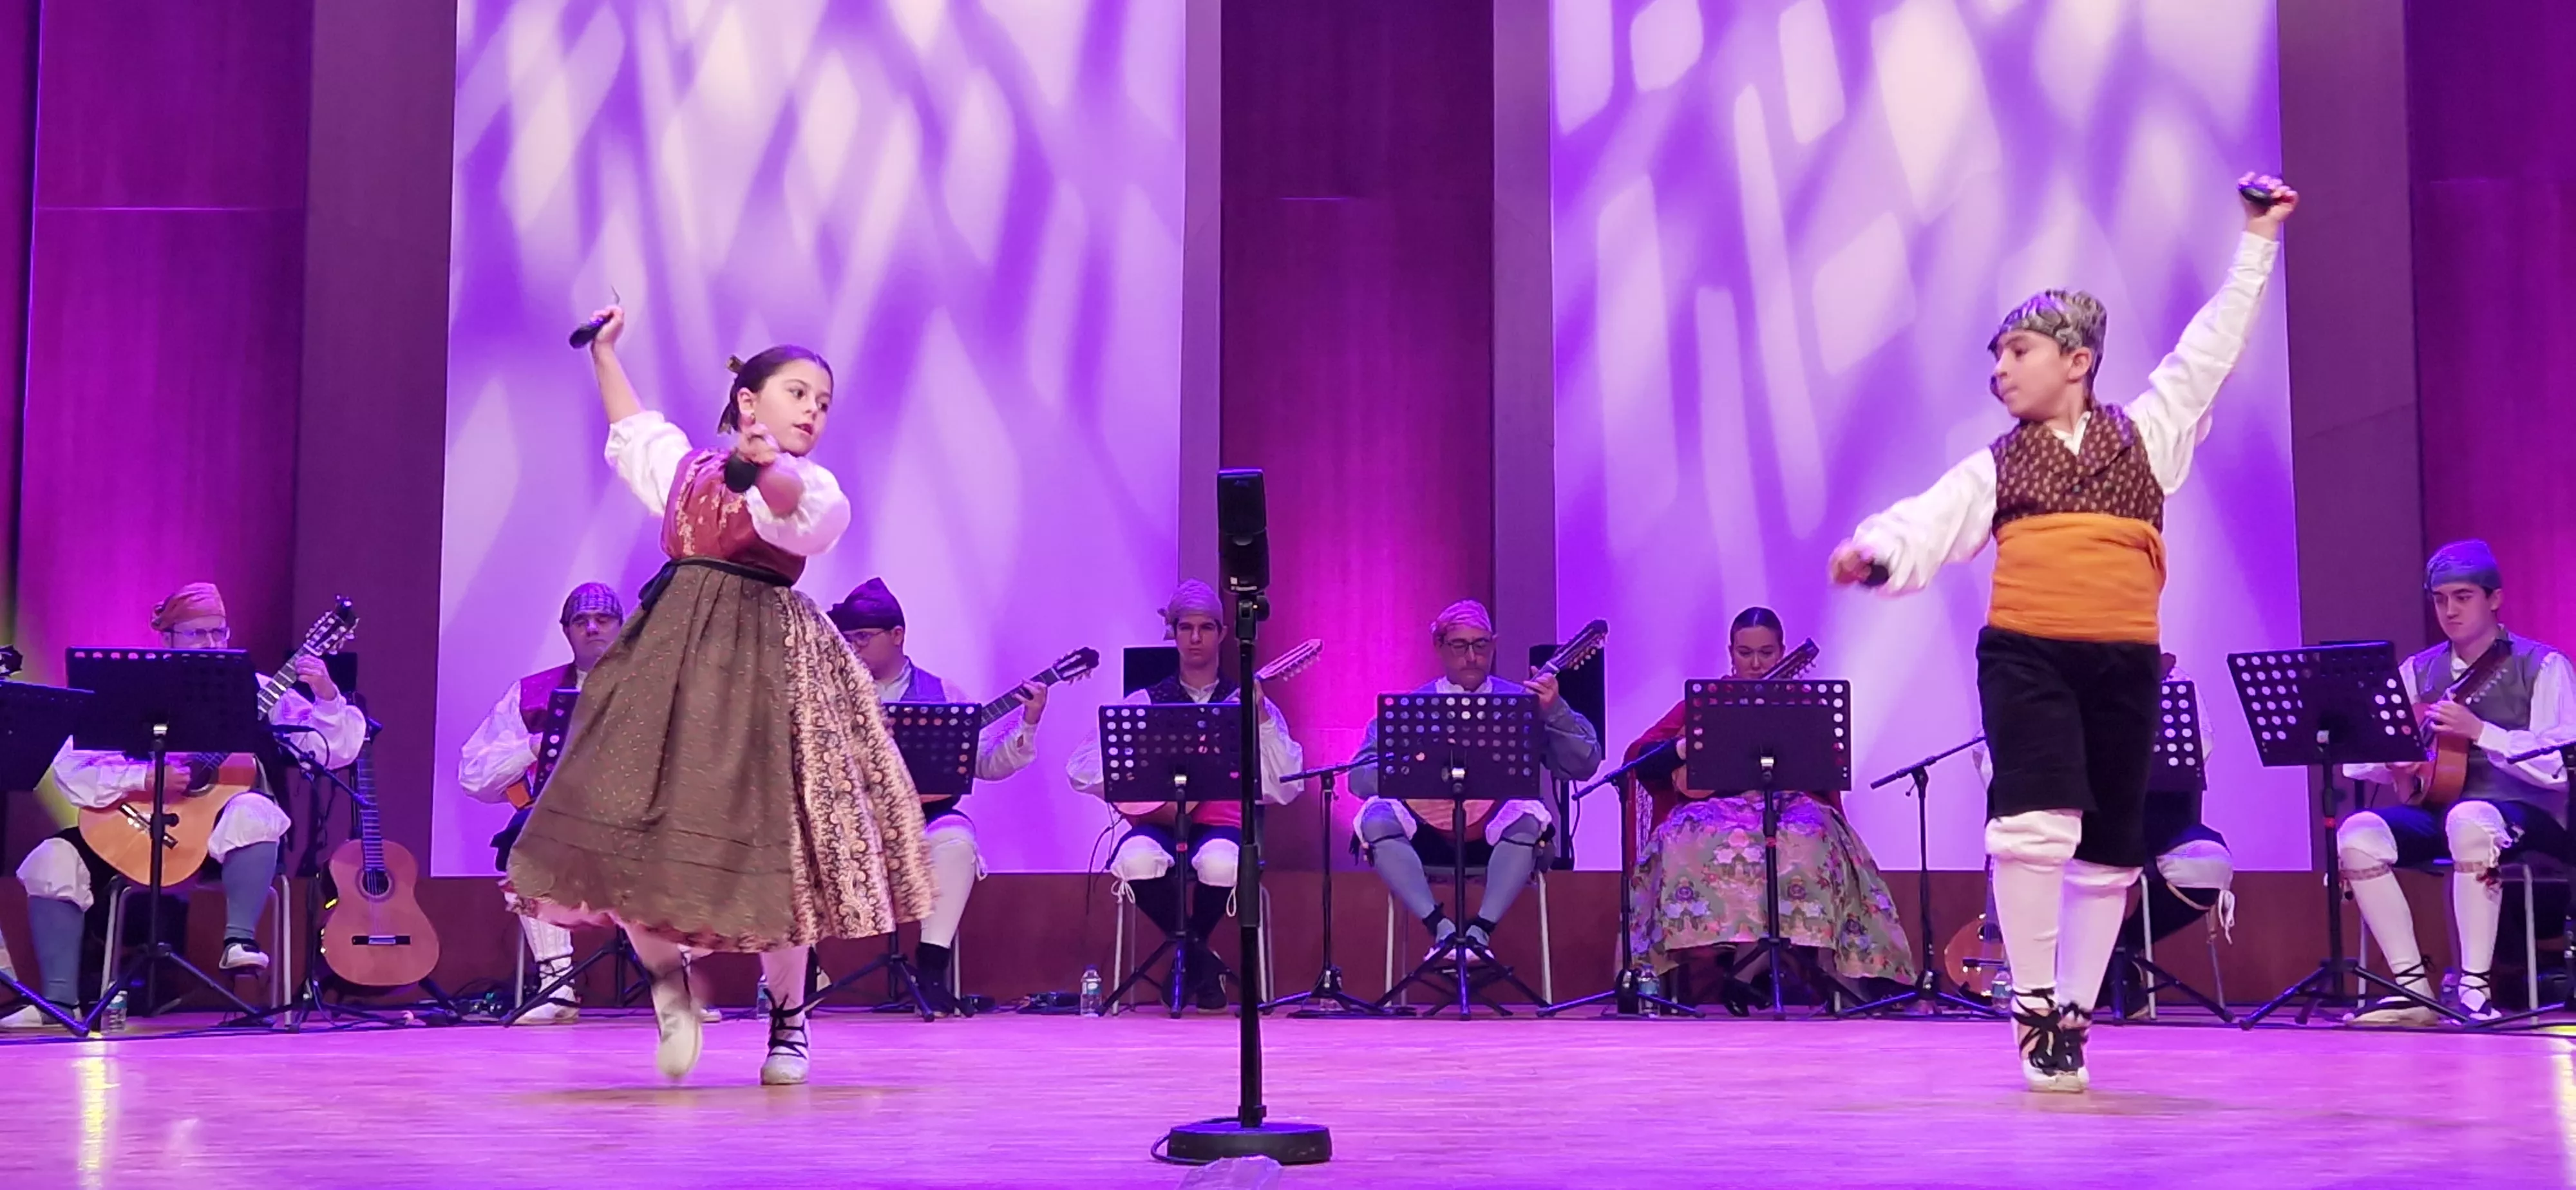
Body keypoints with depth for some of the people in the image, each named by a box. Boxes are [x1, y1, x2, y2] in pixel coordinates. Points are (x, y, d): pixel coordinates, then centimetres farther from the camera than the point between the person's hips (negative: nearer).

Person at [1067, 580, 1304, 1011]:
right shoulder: (1146, 702, 13)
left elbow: (1284, 790, 2)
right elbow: (1081, 768, 5)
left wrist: (1261, 720, -9)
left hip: (1223, 825, 0)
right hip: (1159, 825, 0)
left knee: (1220, 863, -37)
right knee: (1137, 861, -36)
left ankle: (1186, 957, -3)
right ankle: (1200, 959, -9)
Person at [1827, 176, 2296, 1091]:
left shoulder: (2146, 435, 15)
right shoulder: (1993, 469, 12)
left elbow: (2211, 347, 18)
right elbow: (1926, 526, -2)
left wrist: (2257, 241, 20)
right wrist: (1875, 551, -25)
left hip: (2125, 662, 2)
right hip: (2025, 656, -2)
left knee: (2109, 850, 6)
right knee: (2035, 823, -19)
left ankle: (2074, 1016, 19)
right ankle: (2034, 1009, -6)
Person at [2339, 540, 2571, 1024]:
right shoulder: (2418, 671, 13)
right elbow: (2358, 758, 8)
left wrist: (2479, 732, -23)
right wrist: (2393, 763, -15)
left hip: (2526, 815, -5)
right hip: (2438, 806, 5)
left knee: (2470, 820, -40)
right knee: (2358, 832, -24)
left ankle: (2476, 987, -33)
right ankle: (2413, 986, -22)